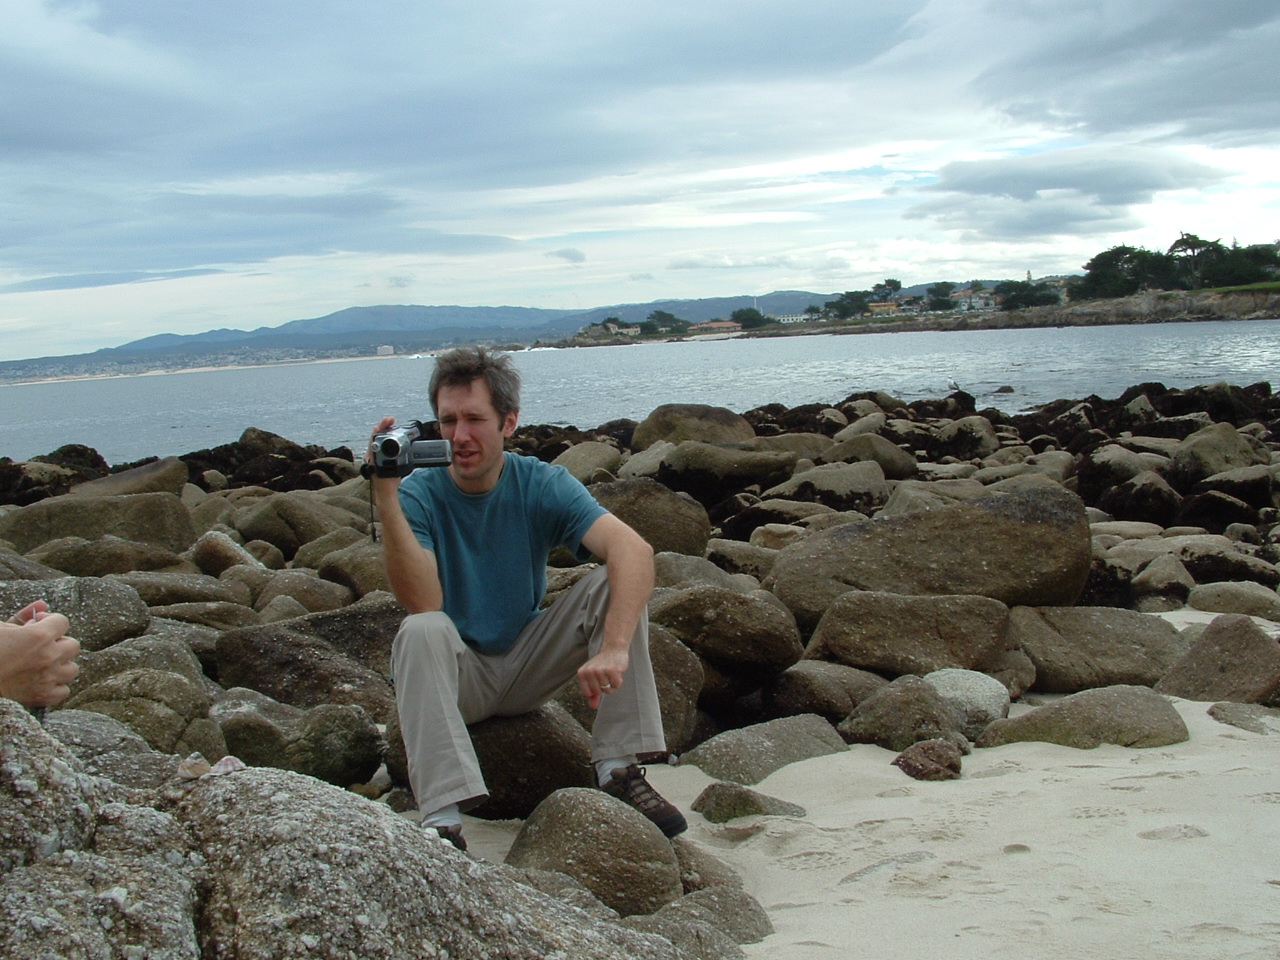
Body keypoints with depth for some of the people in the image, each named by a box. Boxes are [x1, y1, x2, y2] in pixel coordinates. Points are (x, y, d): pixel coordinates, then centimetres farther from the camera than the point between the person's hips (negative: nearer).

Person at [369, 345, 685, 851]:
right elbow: (423, 603, -30)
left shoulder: (542, 484, -12)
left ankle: (618, 768, -18)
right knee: (422, 631, -34)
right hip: (457, 676, -2)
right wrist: (386, 500, -38)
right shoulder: (417, 494, -15)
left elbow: (633, 549, -28)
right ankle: (441, 820, -38)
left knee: (614, 584, -19)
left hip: (528, 666, 2)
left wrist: (614, 649, -44)